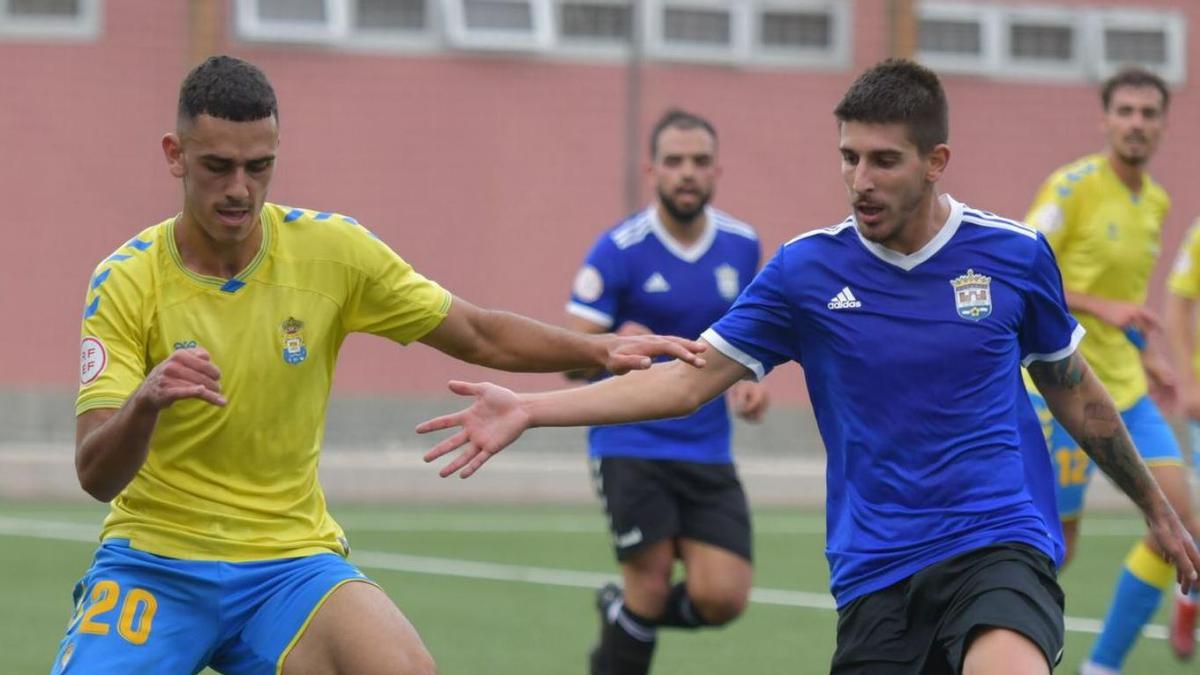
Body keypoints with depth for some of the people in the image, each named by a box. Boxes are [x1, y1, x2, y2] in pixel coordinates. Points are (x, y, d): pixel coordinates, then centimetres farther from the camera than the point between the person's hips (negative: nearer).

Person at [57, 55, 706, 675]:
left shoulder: (330, 247, -3)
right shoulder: (125, 281, -9)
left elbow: (477, 336, 9)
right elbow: (96, 477, -16)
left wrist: (601, 350, -4)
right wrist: (147, 400, -36)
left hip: (289, 558, 1)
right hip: (153, 562, -1)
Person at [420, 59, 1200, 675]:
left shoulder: (1014, 255, 0)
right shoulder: (807, 270, 0)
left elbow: (1075, 393, 16)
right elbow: (690, 379, 2)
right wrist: (530, 409, -8)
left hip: (1000, 545, -2)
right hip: (877, 570, 2)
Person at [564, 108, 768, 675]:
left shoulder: (741, 246, 4)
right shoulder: (618, 251, -9)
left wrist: (748, 382, 2)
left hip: (708, 453, 4)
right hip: (631, 446, -4)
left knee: (722, 598, -7)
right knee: (650, 584, -11)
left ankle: (622, 612, 24)